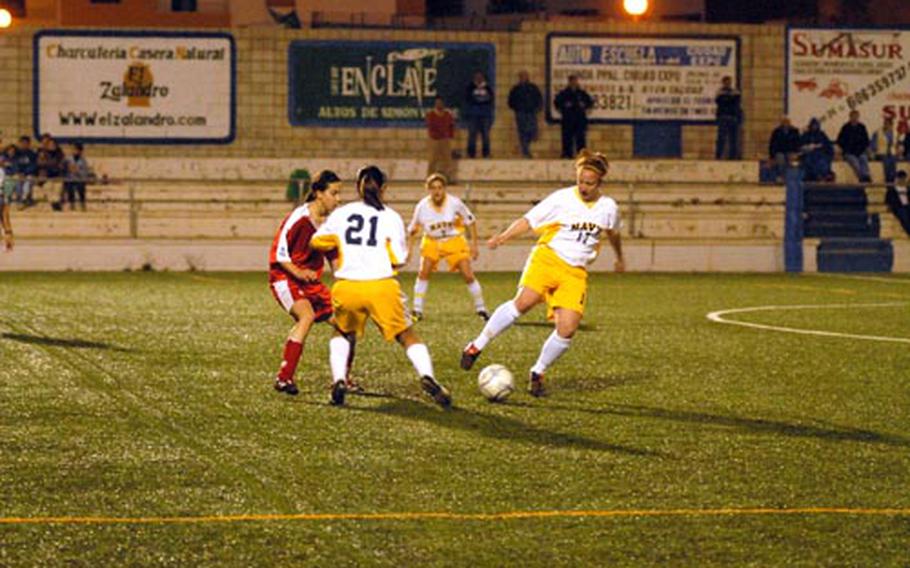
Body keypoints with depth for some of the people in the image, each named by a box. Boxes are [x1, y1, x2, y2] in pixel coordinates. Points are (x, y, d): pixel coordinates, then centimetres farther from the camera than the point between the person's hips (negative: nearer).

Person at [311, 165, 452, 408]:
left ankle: (339, 381, 7)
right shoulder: (391, 217, 4)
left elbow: (316, 242, 18)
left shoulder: (341, 214, 8)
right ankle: (427, 376, -15)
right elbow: (399, 260, 2)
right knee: (408, 336, 10)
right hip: (382, 286, -2)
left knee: (342, 333, 27)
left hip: (346, 287, 2)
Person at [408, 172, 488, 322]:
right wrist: (412, 232, -25)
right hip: (432, 242, 1)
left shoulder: (455, 203, -20)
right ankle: (417, 311, -7)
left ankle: (481, 309, 12)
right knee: (423, 272, -17)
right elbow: (412, 229, -4)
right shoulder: (422, 206, -18)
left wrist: (474, 244, -7)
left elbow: (470, 221, -6)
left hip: (454, 241, -1)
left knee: (468, 275, -7)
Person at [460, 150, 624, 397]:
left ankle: (537, 374, 9)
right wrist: (504, 236, -20)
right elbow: (528, 220, -4)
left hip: (575, 272, 3)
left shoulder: (608, 207, 8)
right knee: (524, 301, -29)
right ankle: (477, 346, -17)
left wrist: (619, 258, 45)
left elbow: (613, 233, 29)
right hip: (548, 257, -3)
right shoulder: (562, 198, -3)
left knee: (568, 328, -14)